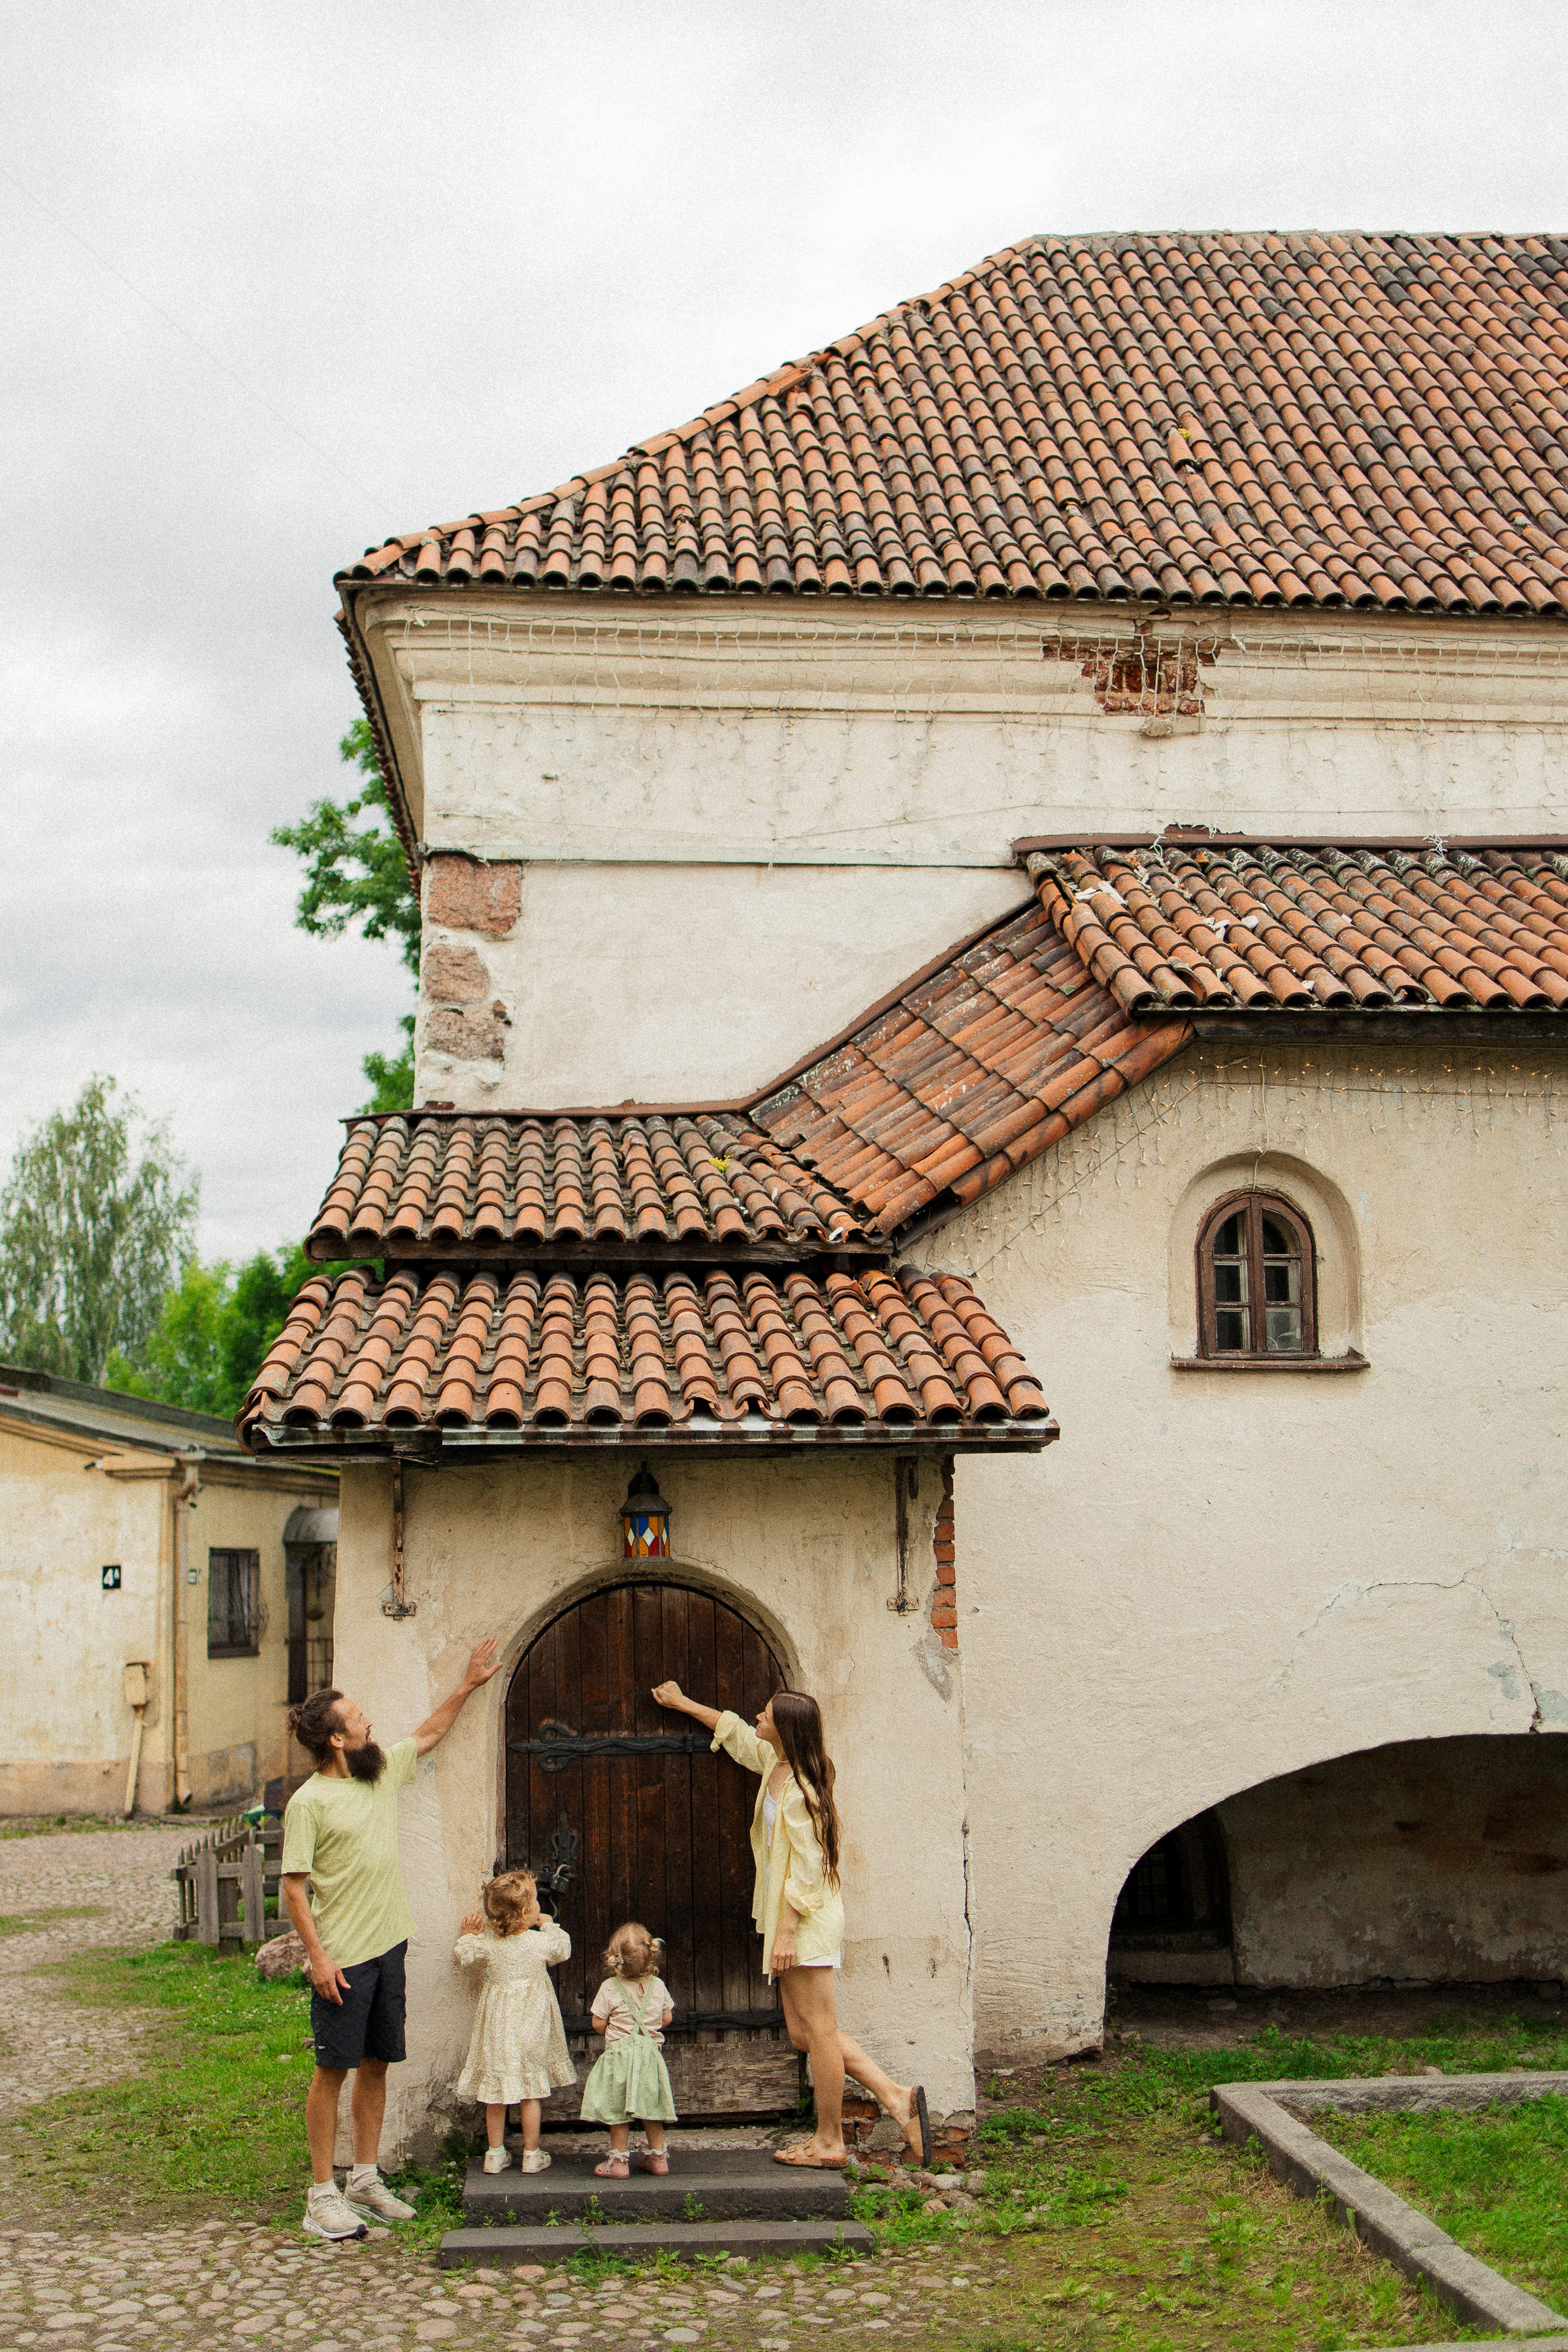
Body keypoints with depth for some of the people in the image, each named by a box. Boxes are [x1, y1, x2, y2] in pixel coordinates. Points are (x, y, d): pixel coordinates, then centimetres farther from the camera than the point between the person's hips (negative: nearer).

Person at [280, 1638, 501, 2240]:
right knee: (333, 2071, -2)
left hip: (389, 1947, 7)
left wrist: (468, 1686, 27)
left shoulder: (383, 1772, 8)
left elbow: (429, 1735, 27)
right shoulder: (309, 1802, -12)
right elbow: (294, 1887, -13)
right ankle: (323, 2194, 4)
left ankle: (366, 2180, 22)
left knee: (376, 2065, 12)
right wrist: (317, 1956, -18)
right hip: (343, 1958, -7)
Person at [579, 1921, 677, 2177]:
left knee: (618, 2110, 4)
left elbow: (598, 2025, -6)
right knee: (650, 2107, 14)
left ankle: (618, 2160, 7)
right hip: (650, 2055, 4)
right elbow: (667, 2018, 9)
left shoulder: (610, 1988, -10)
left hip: (619, 2054, -4)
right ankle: (658, 2156, 19)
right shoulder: (658, 1985, 0)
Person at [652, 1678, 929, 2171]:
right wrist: (684, 1704, 39)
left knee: (819, 2031, -2)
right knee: (804, 2033, 9)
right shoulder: (775, 1765, 10)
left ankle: (828, 2143, 5)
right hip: (790, 1917, 10)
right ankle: (895, 2096, 7)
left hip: (808, 1919, -10)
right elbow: (735, 1733, 29)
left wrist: (786, 1932, -21)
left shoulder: (800, 1789, -17)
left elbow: (805, 1868, -19)